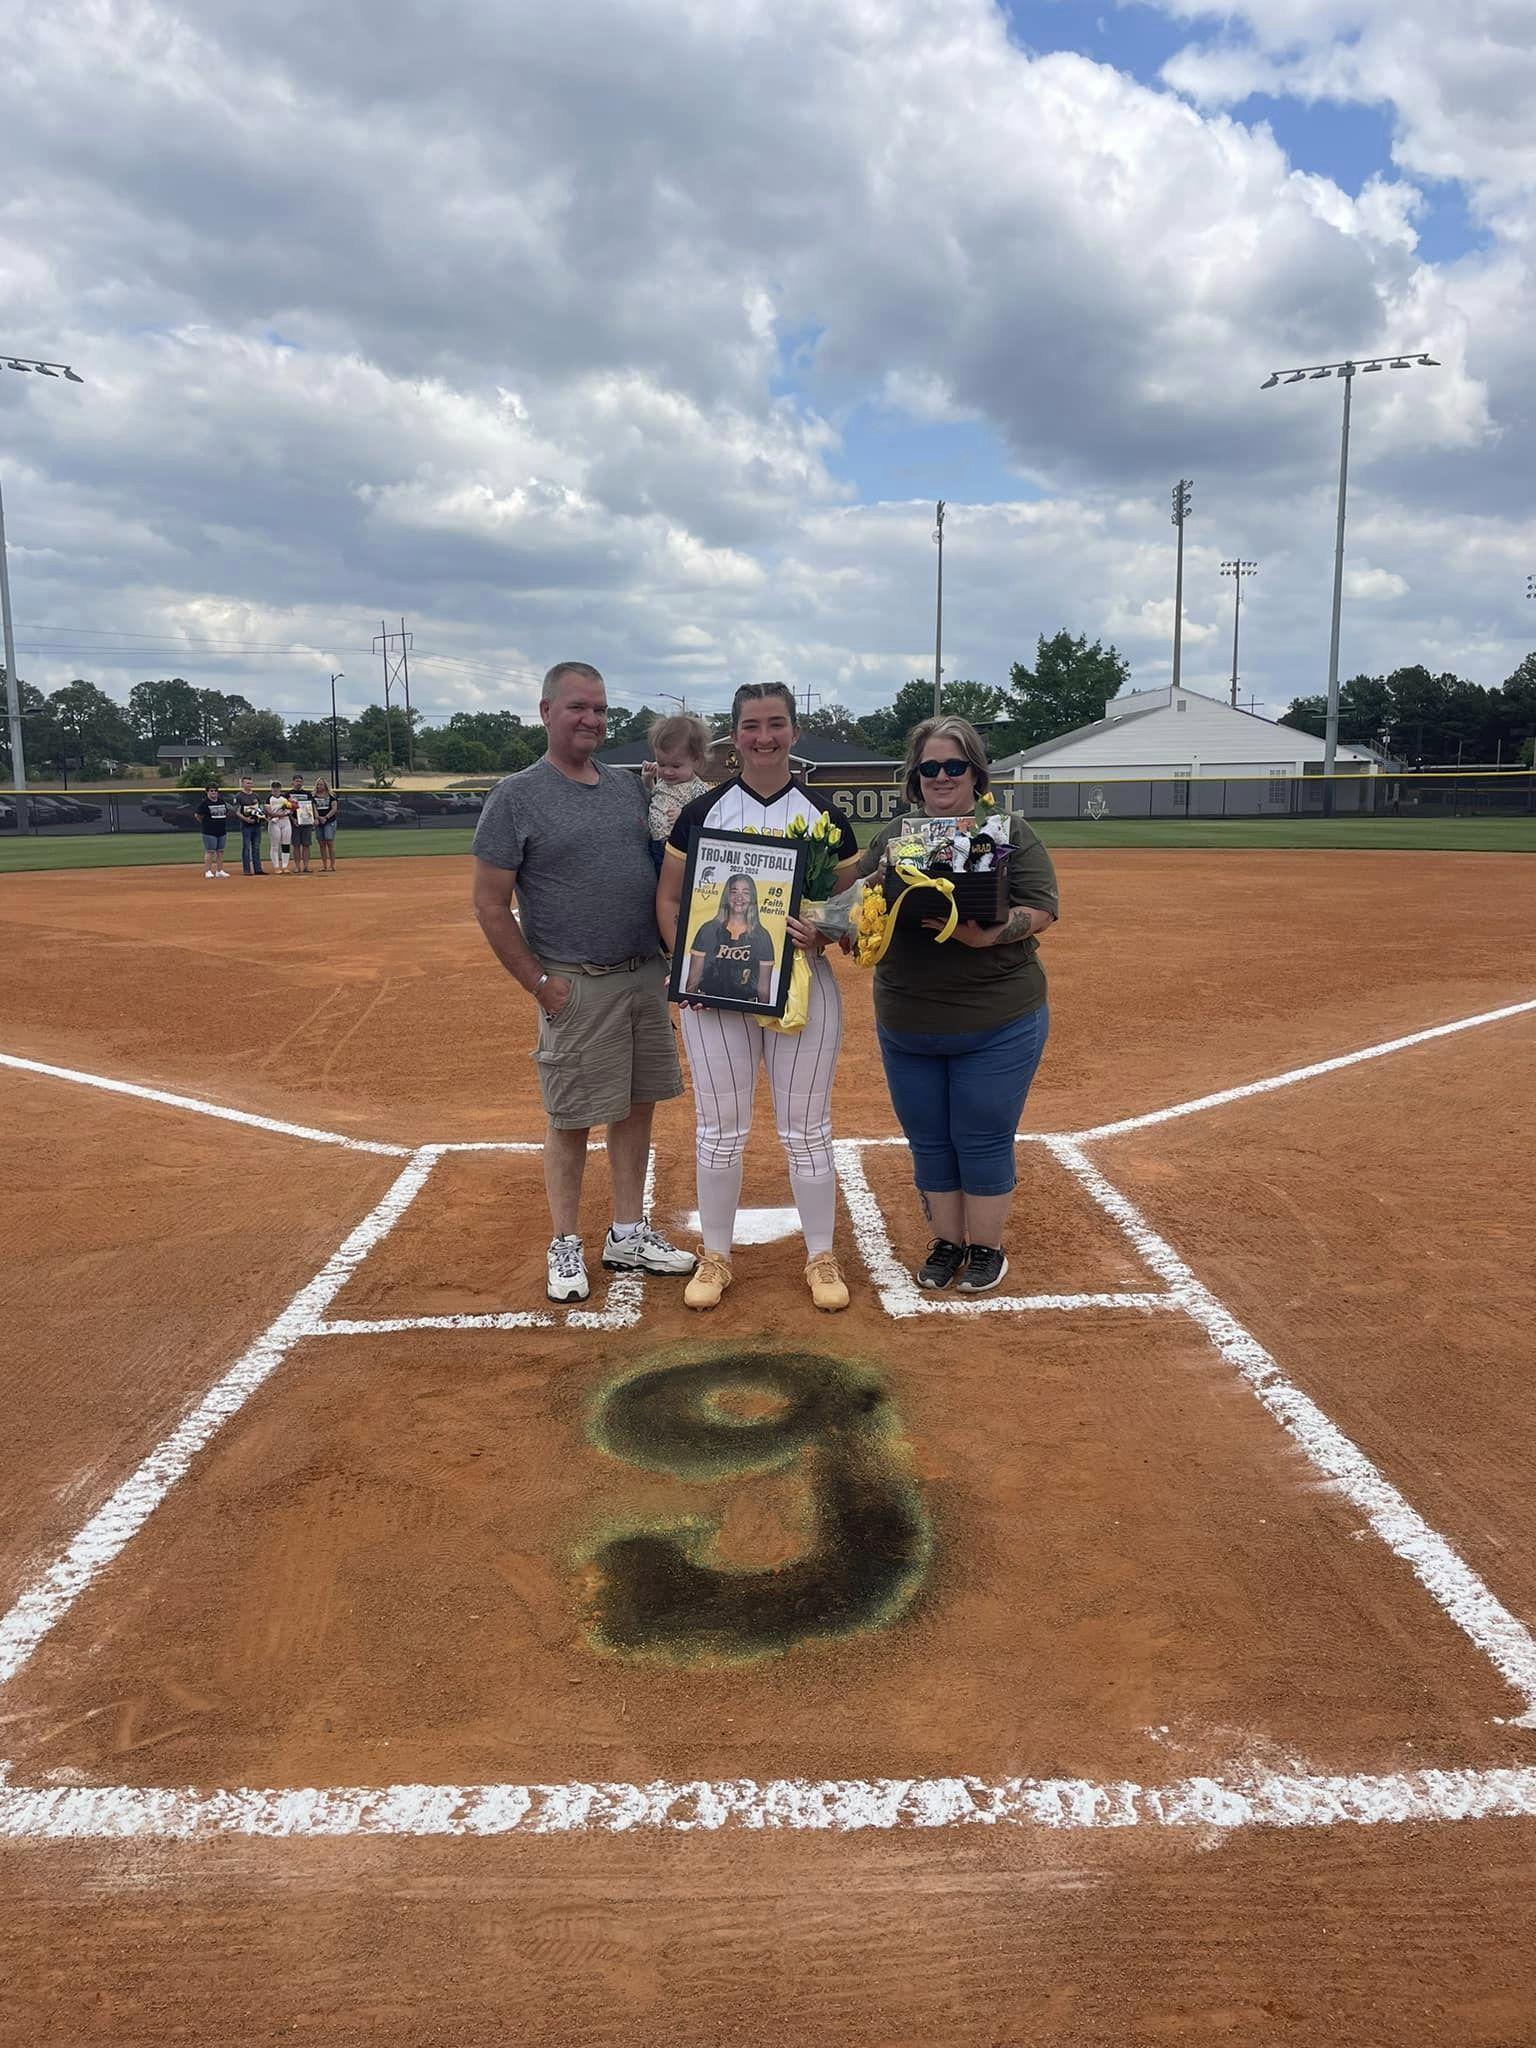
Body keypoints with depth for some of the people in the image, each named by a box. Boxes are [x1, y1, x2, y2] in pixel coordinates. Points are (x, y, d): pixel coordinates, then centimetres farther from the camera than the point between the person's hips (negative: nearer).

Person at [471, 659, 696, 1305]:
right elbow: (490, 906, -8)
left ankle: (628, 1235, 26)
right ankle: (565, 1246, 18)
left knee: (639, 1106, 12)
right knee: (571, 1119, 3)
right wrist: (539, 984, -11)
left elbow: (662, 875, 19)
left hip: (648, 977, 6)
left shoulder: (629, 786, 11)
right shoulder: (516, 797, -7)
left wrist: (668, 957, 9)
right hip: (579, 986, -6)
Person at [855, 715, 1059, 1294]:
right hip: (906, 1025, 4)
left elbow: (1042, 910, -7)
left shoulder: (1009, 833, -1)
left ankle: (987, 1247, 22)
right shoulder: (890, 837, 9)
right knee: (929, 1143, 12)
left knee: (983, 1141, 3)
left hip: (998, 1026, -4)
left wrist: (989, 934, -25)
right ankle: (946, 1243, 29)